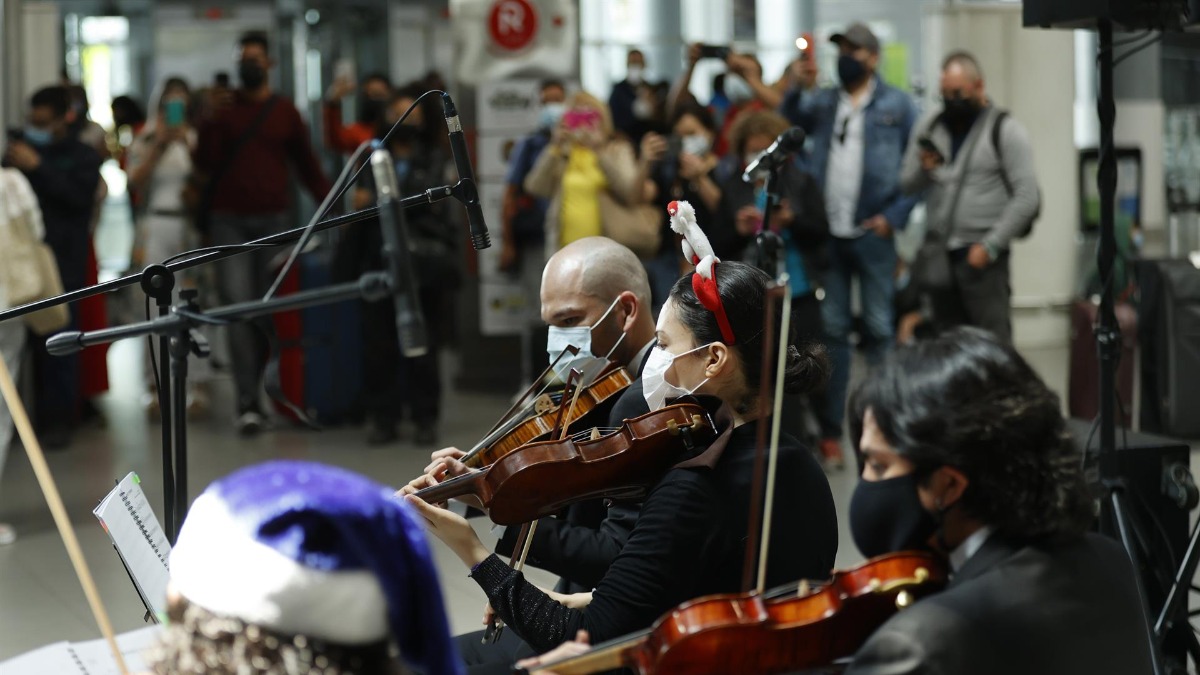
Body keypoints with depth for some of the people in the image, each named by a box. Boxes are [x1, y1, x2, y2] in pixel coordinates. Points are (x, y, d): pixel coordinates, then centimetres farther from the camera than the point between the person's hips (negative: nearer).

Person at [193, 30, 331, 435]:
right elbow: (204, 163, 0)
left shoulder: (285, 113, 10)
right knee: (238, 308, -10)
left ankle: (256, 392, 15)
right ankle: (248, 404, -14)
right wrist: (211, 121, -13)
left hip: (272, 221, 1)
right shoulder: (225, 109, 7)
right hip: (229, 222, -1)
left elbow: (307, 165, 12)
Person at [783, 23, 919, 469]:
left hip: (872, 233, -3)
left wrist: (895, 215, -9)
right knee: (831, 329, 6)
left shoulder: (896, 106, 3)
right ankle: (831, 429, 10)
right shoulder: (821, 102, 14)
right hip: (825, 232, 3)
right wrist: (800, 88, -15)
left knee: (880, 328, 2)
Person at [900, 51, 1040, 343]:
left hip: (981, 256, -5)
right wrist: (923, 169, -9)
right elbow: (908, 183, 14)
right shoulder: (932, 125, 12)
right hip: (939, 253, 5)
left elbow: (1027, 198, -7)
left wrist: (990, 246, -12)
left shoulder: (1005, 130, -3)